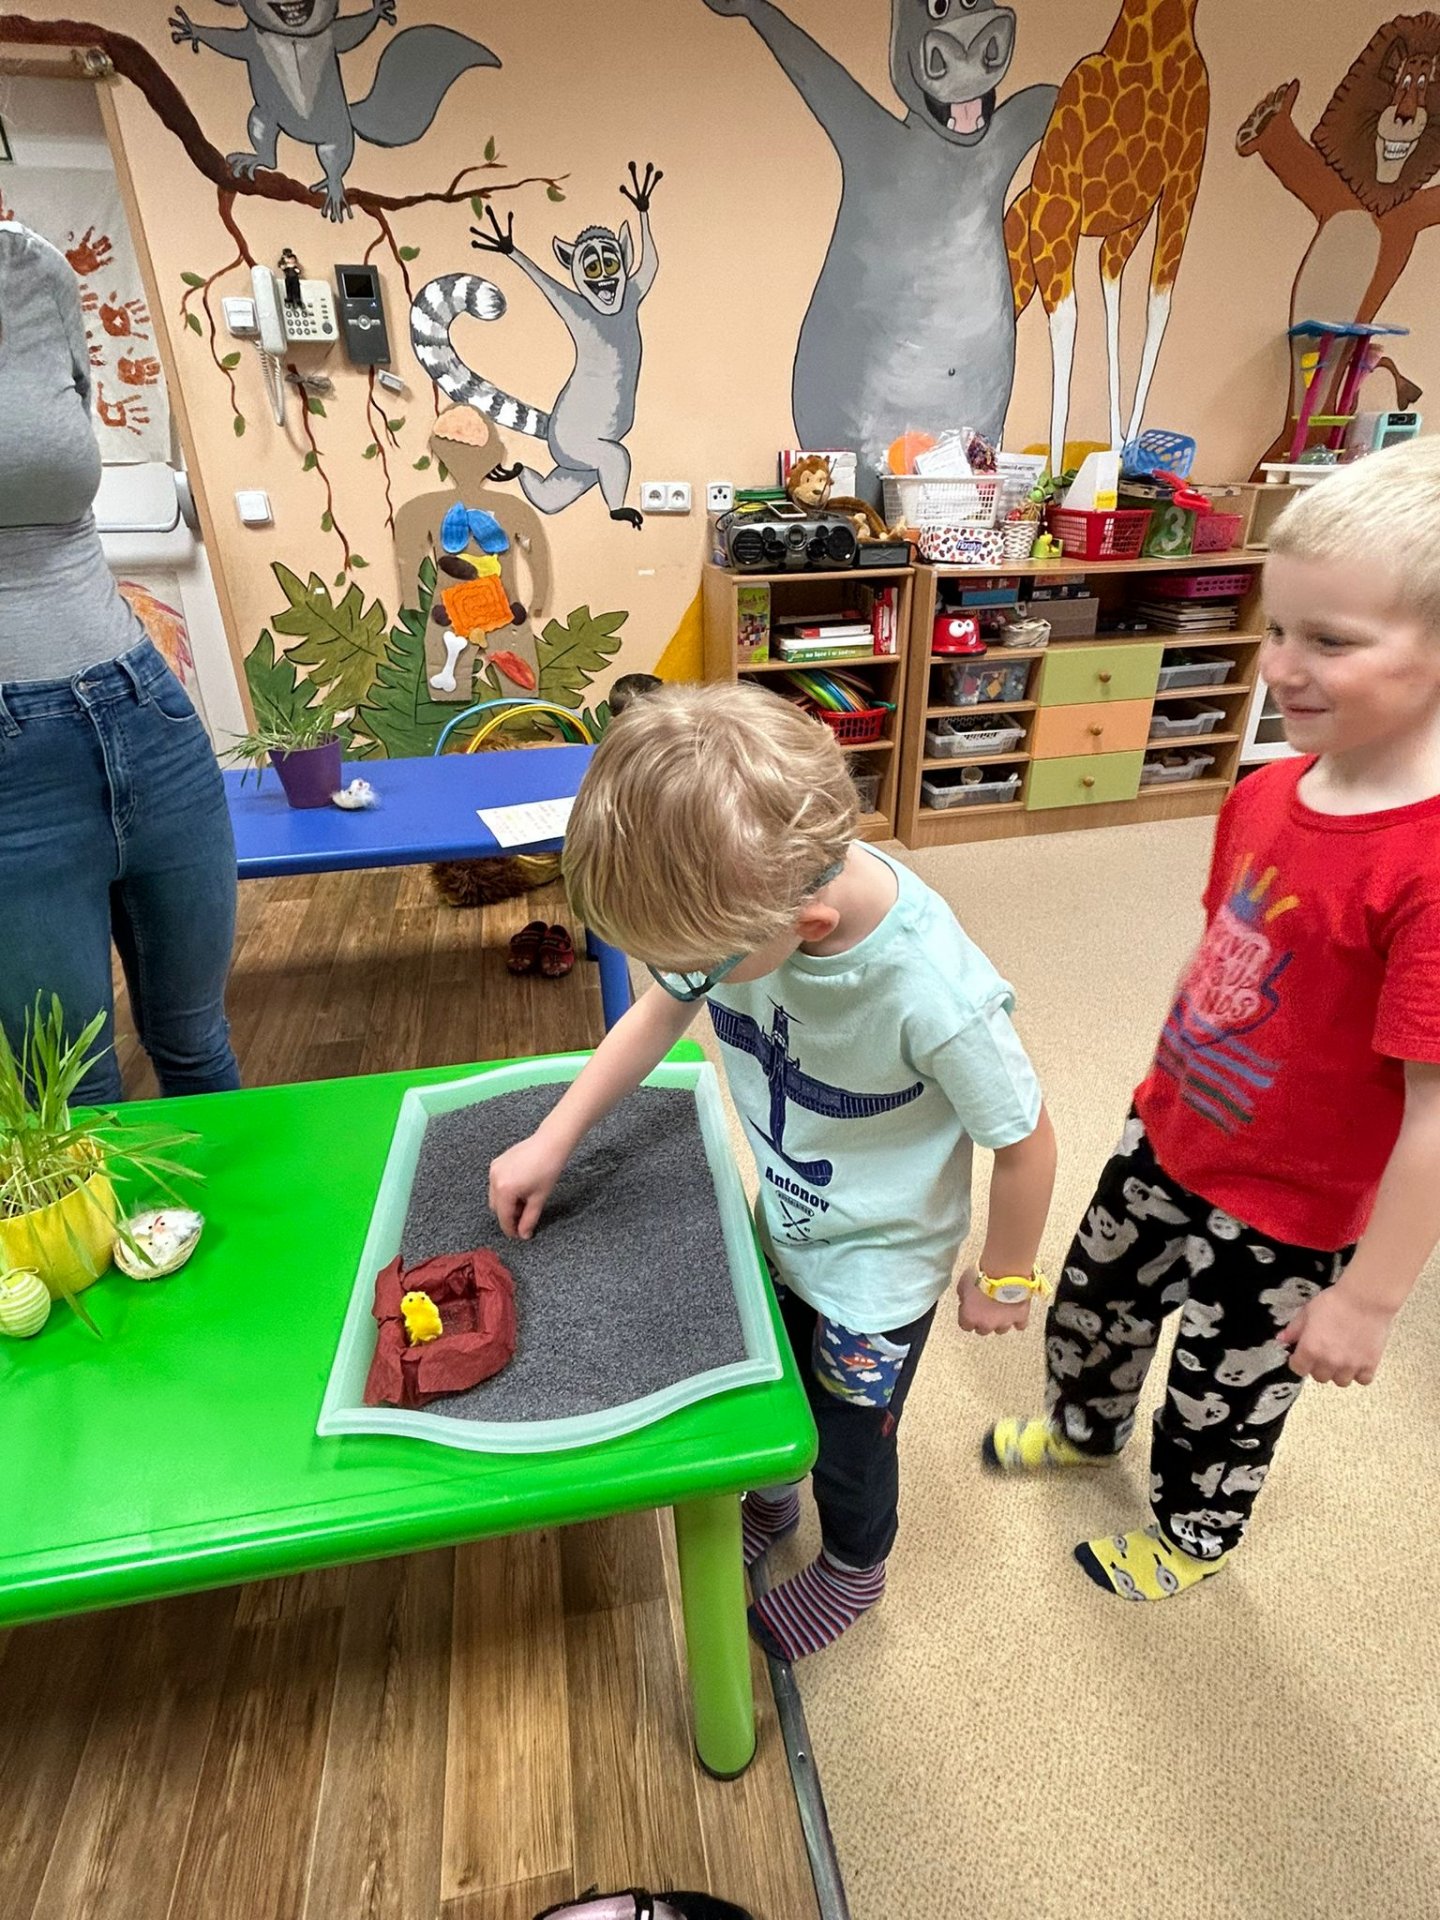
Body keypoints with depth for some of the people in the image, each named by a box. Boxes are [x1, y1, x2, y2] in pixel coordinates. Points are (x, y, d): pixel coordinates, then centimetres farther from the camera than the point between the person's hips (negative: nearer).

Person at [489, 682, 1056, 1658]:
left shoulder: (935, 995, -40)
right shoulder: (753, 898, -24)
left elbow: (1025, 1144, -23)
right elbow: (662, 1010, -5)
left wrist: (1005, 1280, -6)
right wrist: (553, 1140, -4)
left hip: (880, 1267, -5)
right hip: (780, 1224, 5)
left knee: (849, 1437, 21)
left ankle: (853, 1566, 55)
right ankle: (769, 1499, 62)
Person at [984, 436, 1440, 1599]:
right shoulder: (1270, 791, -9)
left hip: (1283, 1217, -6)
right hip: (1168, 1141, 7)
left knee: (1225, 1394, 21)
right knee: (1092, 1301, 28)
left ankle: (1193, 1536, 54)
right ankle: (1083, 1430, 62)